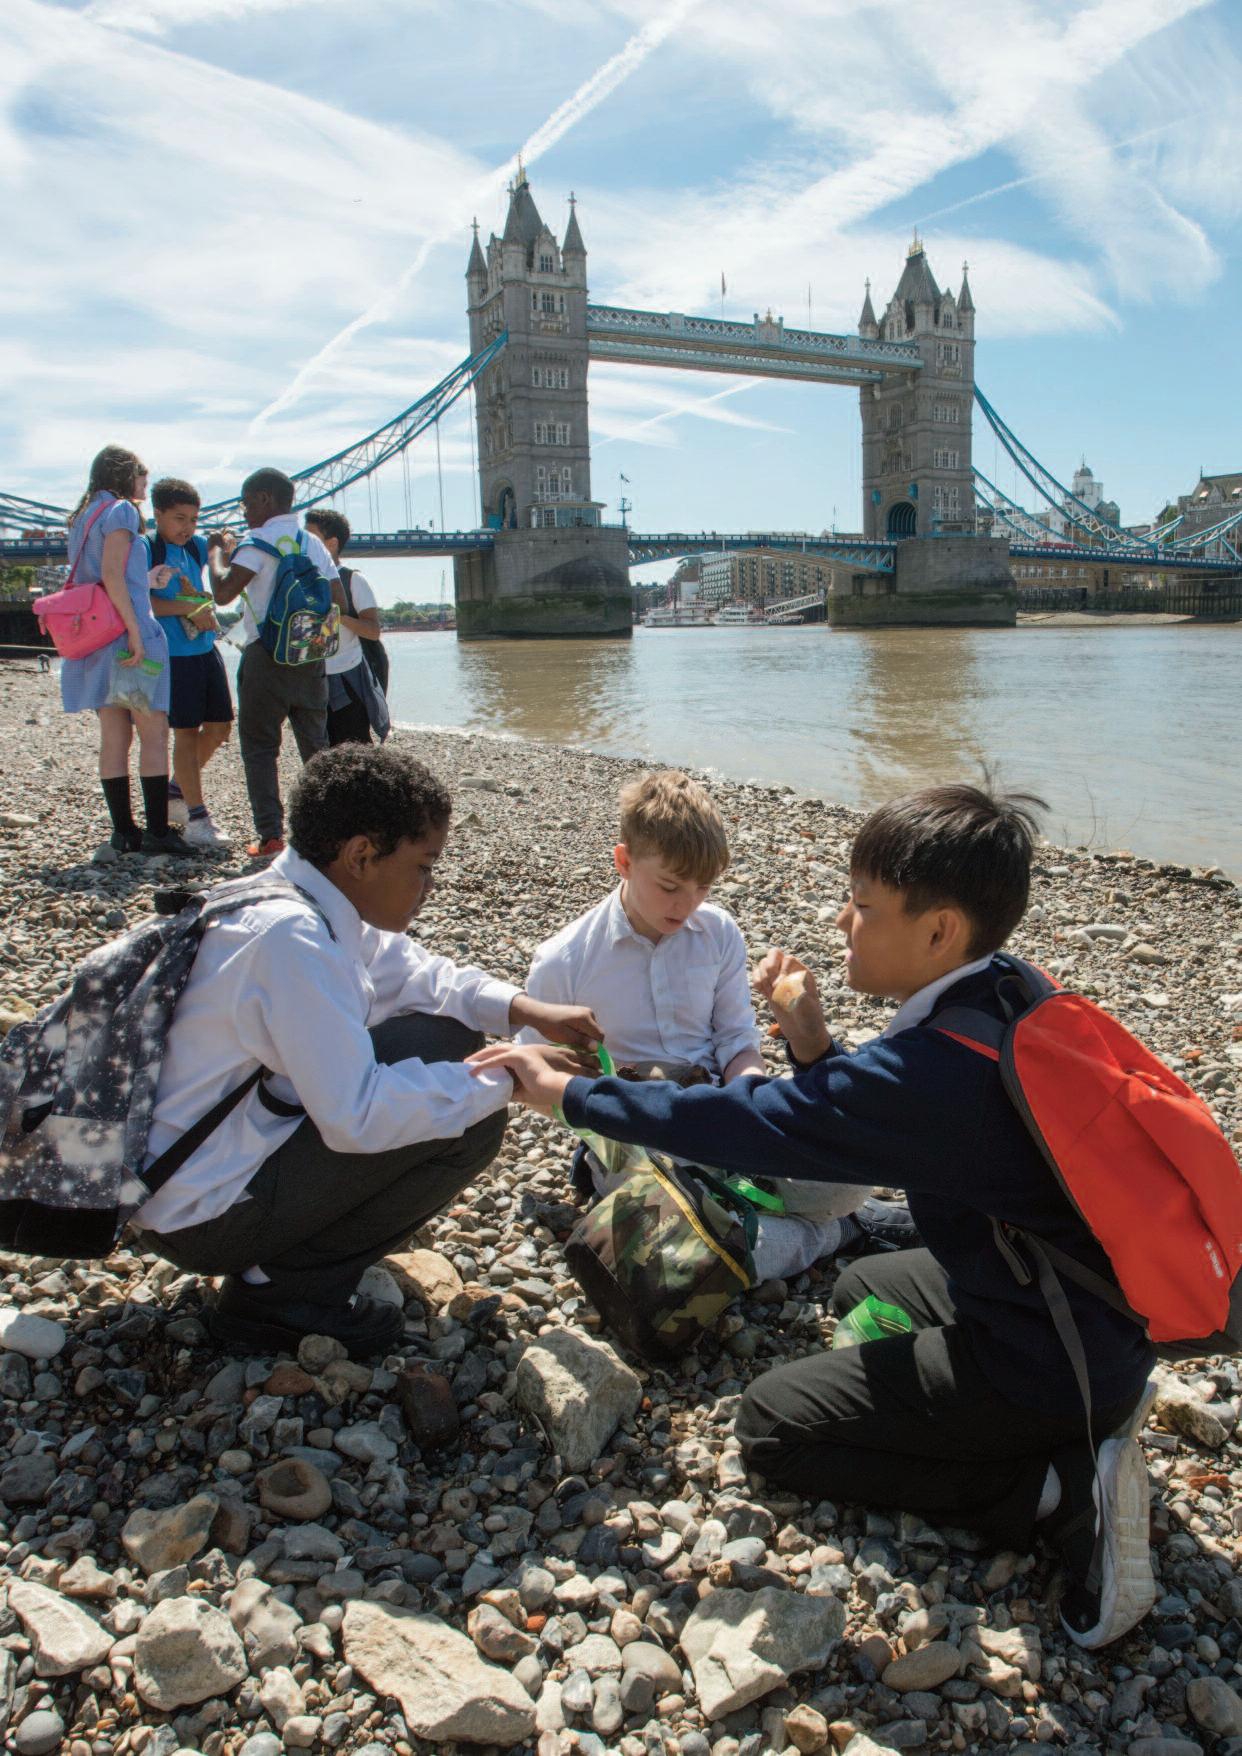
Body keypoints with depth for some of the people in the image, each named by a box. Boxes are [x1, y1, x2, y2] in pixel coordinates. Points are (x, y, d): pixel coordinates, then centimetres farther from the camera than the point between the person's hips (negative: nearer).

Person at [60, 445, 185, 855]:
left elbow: (84, 577, 20)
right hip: (127, 633, -8)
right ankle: (157, 831, -9)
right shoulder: (120, 510, -5)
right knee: (154, 733, -6)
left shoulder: (82, 517, 20)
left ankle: (123, 831, 7)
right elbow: (111, 574, -16)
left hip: (95, 637, 8)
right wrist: (136, 631, -20)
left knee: (114, 737, 6)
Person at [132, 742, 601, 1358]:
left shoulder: (321, 905, 0)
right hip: (201, 1216, -9)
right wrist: (506, 1079, -20)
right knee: (470, 1122, -15)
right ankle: (277, 1289, -3)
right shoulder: (288, 938, -28)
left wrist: (527, 1009, -2)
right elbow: (356, 1116, -29)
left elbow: (417, 974, 14)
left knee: (446, 1031, 9)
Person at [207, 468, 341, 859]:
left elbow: (223, 592, -18)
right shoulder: (313, 543, 11)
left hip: (267, 655, -6)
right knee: (315, 745, 13)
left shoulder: (258, 542, -9)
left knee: (259, 746, 2)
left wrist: (217, 551, -2)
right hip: (310, 655, 6)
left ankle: (270, 836, -4)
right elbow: (339, 602, 11)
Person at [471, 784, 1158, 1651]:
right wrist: (816, 1049, -10)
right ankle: (1089, 1408, 13)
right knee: (862, 1289, 30)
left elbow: (746, 1122, -24)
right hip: (1099, 1311, 9)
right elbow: (869, 1116, 9)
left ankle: (1061, 1488, -4)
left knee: (775, 1422, 3)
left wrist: (567, 1091, -13)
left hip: (1046, 1363, -9)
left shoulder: (934, 1068, -30)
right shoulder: (1004, 996, -2)